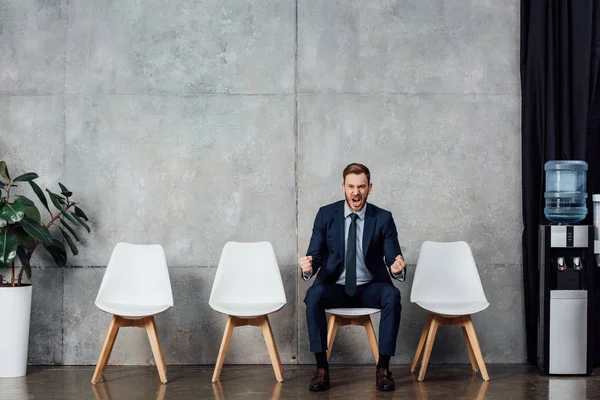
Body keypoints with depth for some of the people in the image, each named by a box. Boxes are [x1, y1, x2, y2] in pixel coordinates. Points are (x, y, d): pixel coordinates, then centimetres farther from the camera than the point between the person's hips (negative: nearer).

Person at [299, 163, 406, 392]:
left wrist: (397, 268, -32)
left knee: (392, 295, -32)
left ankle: (383, 368, -22)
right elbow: (315, 255, -5)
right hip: (335, 287, 0)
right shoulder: (326, 214, -3)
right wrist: (308, 267, -30)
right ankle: (321, 369, -25)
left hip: (370, 288, 0)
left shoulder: (383, 218, -4)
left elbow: (392, 259, -6)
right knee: (314, 294, -32)